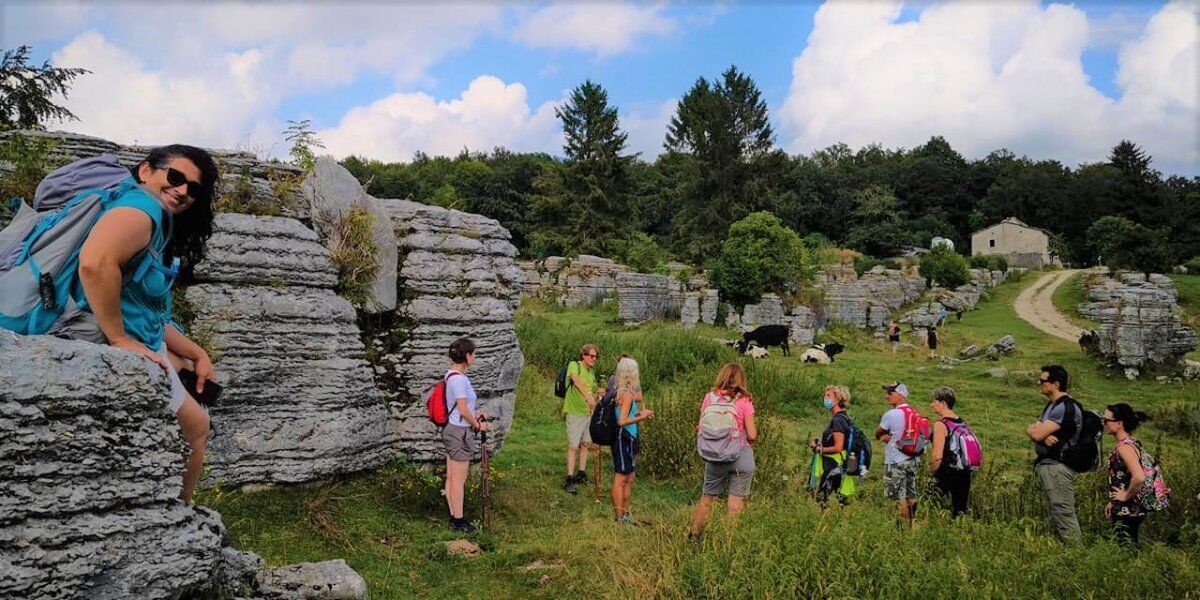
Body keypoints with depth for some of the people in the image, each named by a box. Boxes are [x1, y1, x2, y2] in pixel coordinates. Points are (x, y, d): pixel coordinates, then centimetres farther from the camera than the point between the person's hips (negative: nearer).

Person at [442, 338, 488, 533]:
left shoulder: (451, 375, 9)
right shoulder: (459, 378, -21)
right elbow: (463, 411, -20)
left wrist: (475, 414, 14)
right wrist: (478, 425, -6)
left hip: (450, 429, 10)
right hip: (460, 431, -10)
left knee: (451, 477, 15)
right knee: (459, 479, 1)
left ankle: (454, 517, 25)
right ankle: (459, 520, 11)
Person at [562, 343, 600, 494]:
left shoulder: (592, 371, 12)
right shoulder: (574, 365, -12)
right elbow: (576, 379, -34)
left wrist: (597, 395, 5)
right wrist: (588, 396, -48)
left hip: (588, 412, 8)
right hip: (575, 412, -8)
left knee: (586, 443, 14)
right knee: (573, 446, -6)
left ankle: (581, 474, 28)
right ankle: (569, 480, -2)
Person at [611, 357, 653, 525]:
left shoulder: (620, 392, 10)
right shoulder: (627, 394, -18)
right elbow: (622, 421, -24)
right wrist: (641, 417, -14)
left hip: (628, 440, 10)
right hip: (623, 440, -10)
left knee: (630, 478, 18)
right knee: (621, 479, -3)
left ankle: (625, 514, 28)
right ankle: (620, 518, 4)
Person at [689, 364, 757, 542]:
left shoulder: (709, 397, -1)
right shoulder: (744, 401, -7)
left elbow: (701, 428, 1)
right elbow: (752, 435, -8)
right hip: (741, 456, -2)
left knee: (706, 498, 17)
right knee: (736, 502, 6)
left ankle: (694, 536, 26)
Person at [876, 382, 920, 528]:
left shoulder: (891, 415, -15)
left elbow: (877, 435, -3)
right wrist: (889, 436, -2)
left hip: (896, 462, -7)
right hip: (912, 460, 7)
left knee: (899, 498, -2)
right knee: (911, 496, 12)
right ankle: (912, 526, 17)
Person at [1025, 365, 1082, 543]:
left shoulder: (1065, 407, -17)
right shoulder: (1051, 405, 16)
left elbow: (1036, 434, -21)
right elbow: (1032, 431, 9)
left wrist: (1034, 429, 1)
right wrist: (1042, 433, -12)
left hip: (1057, 467, -10)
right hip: (1046, 464, 10)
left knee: (1063, 513, -7)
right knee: (1054, 513, 15)